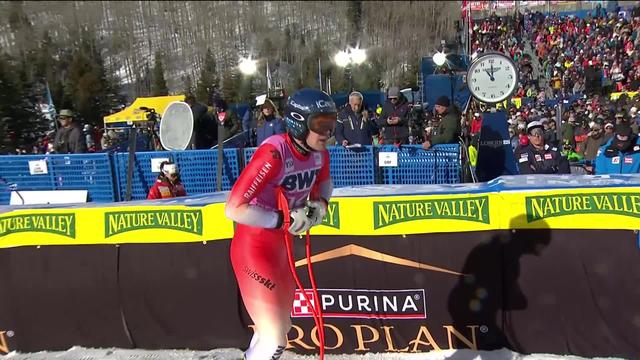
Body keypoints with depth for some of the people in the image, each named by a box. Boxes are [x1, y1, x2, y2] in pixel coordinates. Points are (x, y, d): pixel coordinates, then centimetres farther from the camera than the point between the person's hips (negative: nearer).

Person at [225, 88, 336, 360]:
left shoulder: (319, 153, -4)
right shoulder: (274, 153, -28)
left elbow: (324, 182, 19)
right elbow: (234, 209, -31)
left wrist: (320, 204, -2)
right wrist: (284, 219, -28)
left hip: (279, 247, 8)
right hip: (253, 248, -8)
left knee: (281, 326, 23)